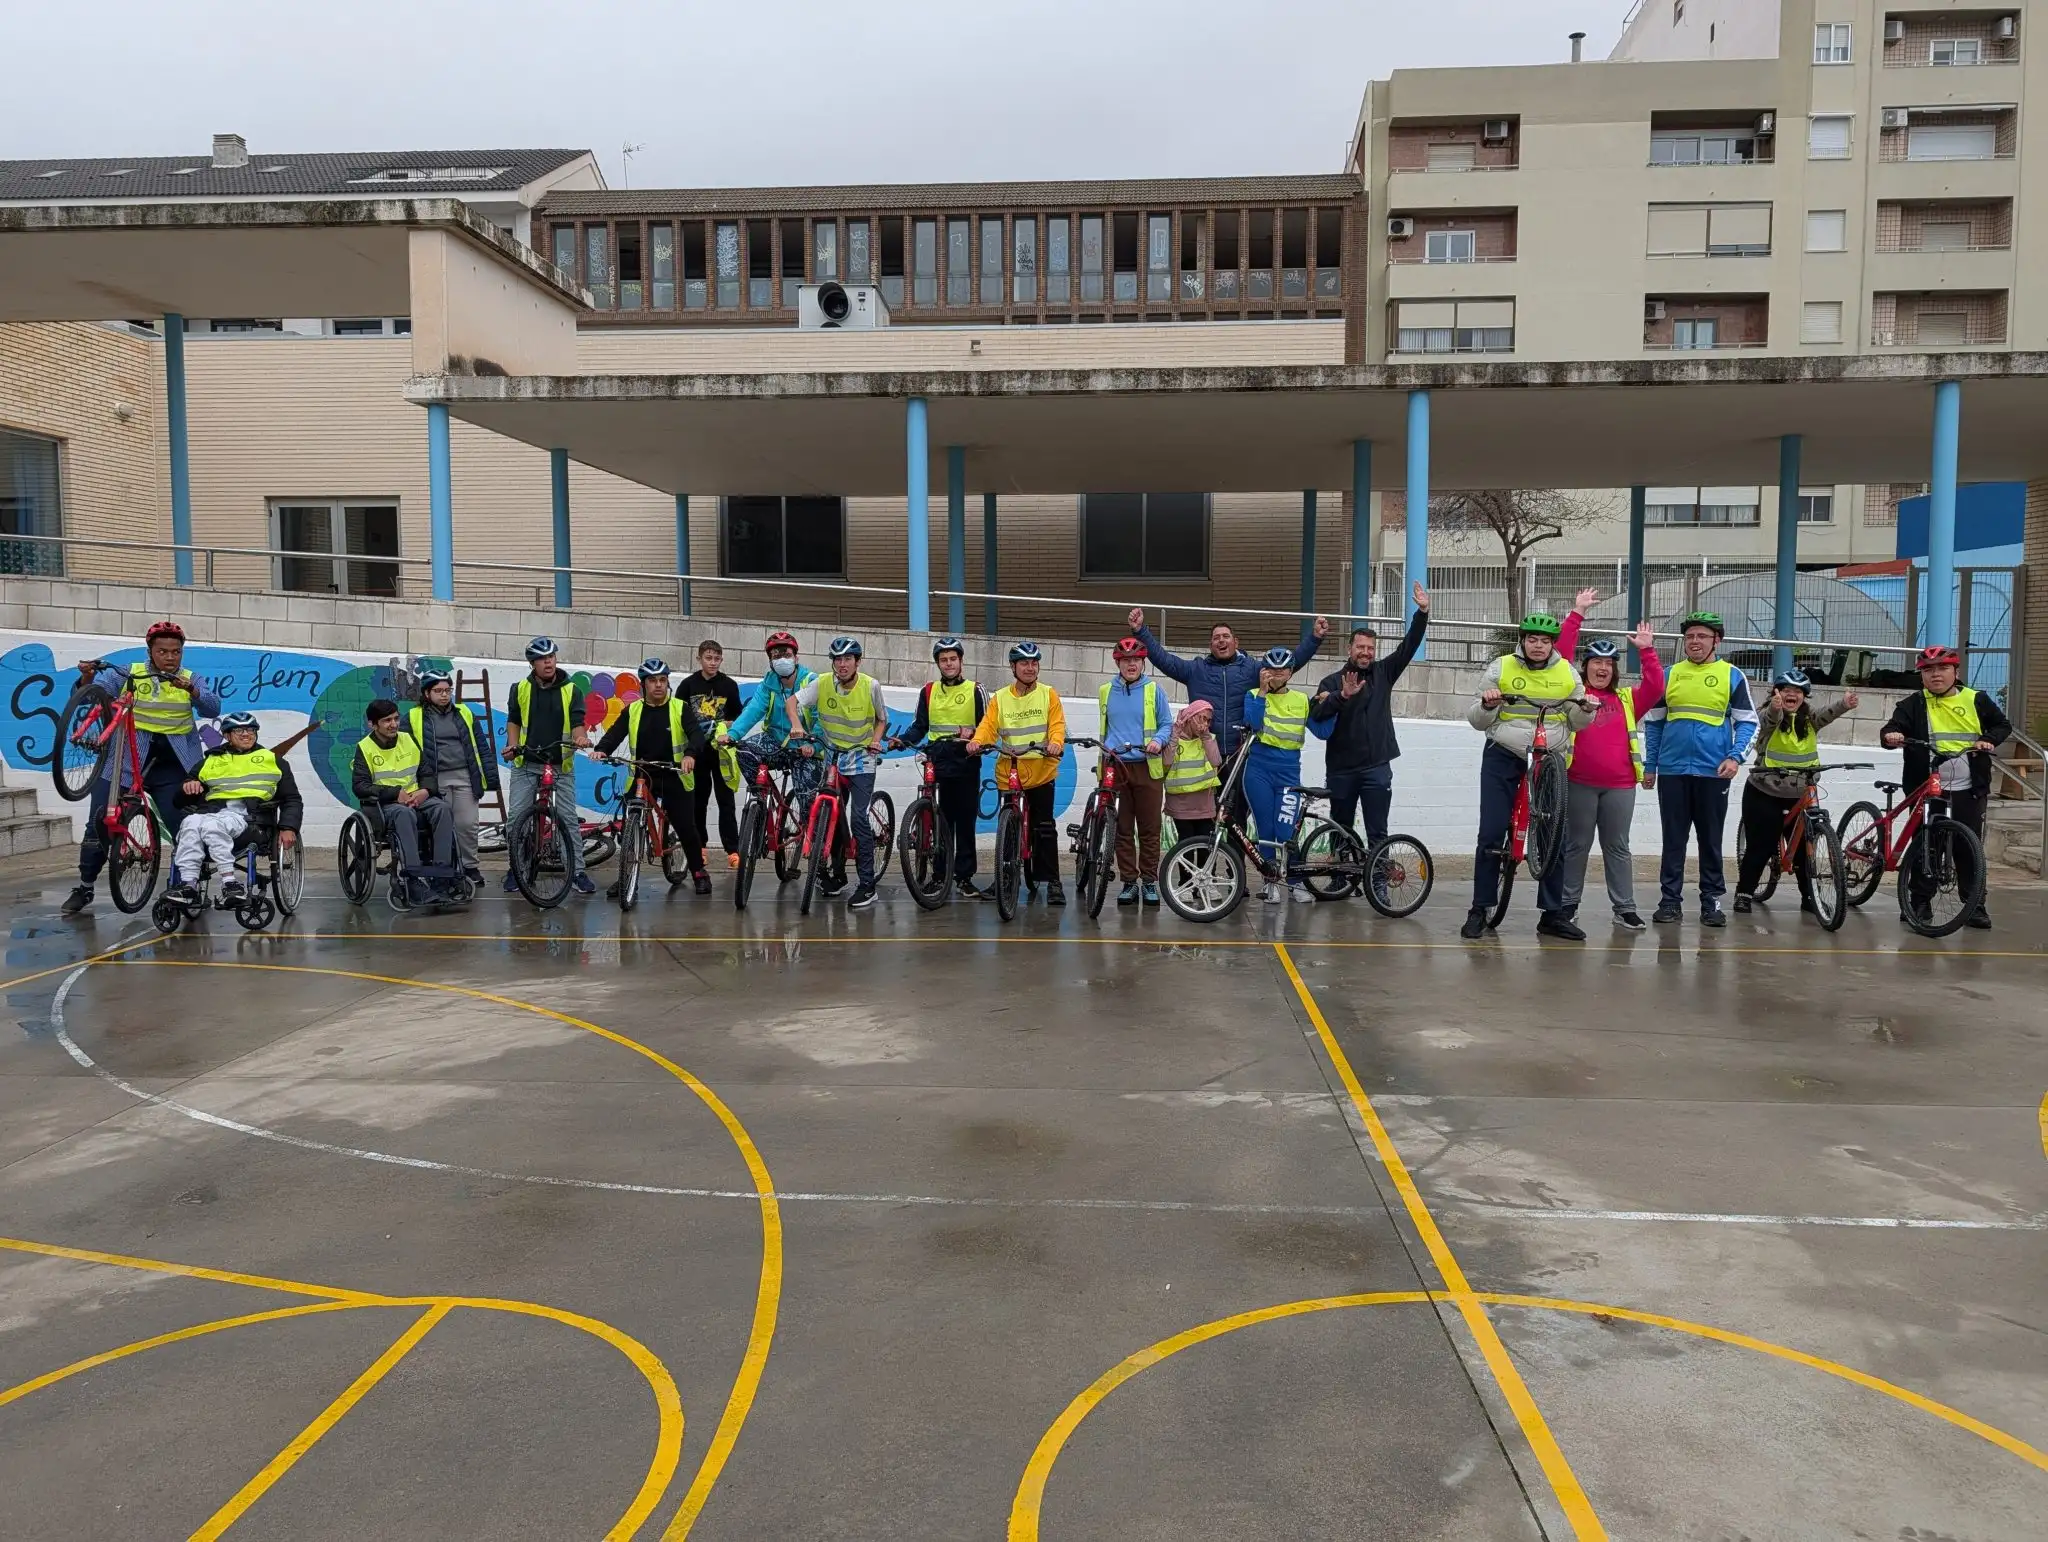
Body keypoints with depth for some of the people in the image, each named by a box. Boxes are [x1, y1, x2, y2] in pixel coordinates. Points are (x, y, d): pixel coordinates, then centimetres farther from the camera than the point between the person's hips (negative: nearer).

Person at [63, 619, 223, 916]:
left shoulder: (191, 680, 6)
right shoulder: (128, 674, 5)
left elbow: (213, 708, -9)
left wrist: (190, 689, -28)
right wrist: (86, 678, -23)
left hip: (171, 766, 0)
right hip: (125, 761, 0)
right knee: (100, 824, 0)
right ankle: (84, 888, 15)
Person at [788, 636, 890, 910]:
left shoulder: (870, 686, -10)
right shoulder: (822, 684, -9)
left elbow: (882, 719, 4)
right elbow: (791, 701, -14)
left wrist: (875, 741, -13)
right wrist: (796, 724, -33)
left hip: (861, 759, -3)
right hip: (832, 757, 3)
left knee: (858, 818, -15)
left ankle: (867, 885, -14)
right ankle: (838, 873, 30)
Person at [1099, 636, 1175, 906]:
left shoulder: (1154, 690, 4)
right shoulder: (1105, 692, 11)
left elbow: (1167, 724, 6)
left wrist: (1158, 740, -13)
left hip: (1148, 768, -2)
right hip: (1115, 768, 2)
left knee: (1149, 829, 1)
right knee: (1122, 829, 2)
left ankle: (1149, 881, 9)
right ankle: (1129, 881, 9)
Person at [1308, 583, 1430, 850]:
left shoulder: (1383, 673, 9)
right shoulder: (1333, 681, 2)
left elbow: (1408, 646, 2)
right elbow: (1315, 713, -14)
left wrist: (1422, 612, -8)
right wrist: (1342, 695, -28)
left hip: (1376, 766, 1)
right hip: (1341, 768, 0)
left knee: (1378, 833, -2)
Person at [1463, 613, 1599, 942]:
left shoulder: (1567, 672, 4)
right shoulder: (1500, 668, -1)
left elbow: (1576, 723, 11)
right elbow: (1477, 722, 1)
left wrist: (1586, 709, -10)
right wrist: (1487, 705, -20)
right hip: (1503, 757, -2)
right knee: (1491, 835, -6)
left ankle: (1552, 914, 10)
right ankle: (1479, 910, 2)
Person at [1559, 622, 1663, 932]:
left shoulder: (1627, 699, 13)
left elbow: (1655, 687, 2)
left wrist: (1647, 650, -3)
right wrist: (1576, 616, -3)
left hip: (1620, 785, 2)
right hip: (1579, 783, -2)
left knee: (1617, 847, 9)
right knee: (1576, 845, 6)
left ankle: (1624, 908, 12)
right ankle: (1568, 904, 13)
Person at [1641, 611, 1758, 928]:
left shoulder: (1732, 676, 3)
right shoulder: (1669, 675, 8)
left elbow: (1747, 722, 3)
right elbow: (1653, 722, 12)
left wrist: (1735, 757, -12)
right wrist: (1649, 765, 8)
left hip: (1713, 772, -1)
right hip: (1672, 771, 2)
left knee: (1711, 840, 6)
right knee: (1673, 840, 6)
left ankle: (1712, 901, 14)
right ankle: (1670, 900, 11)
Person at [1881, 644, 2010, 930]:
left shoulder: (1976, 700, 7)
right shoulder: (1912, 704, 2)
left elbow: (2002, 724, 17)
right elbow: (1892, 727, -10)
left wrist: (1989, 740, -4)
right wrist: (1891, 735, -33)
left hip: (1968, 790, 1)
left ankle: (1974, 907, 13)